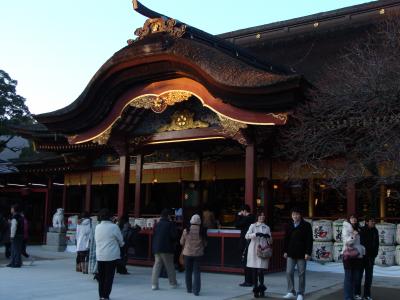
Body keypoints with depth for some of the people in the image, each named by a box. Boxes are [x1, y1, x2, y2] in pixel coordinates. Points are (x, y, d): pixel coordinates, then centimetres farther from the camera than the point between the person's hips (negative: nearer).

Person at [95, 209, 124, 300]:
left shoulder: (97, 227, 3)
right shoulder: (114, 227, -11)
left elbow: (96, 240, 12)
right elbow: (120, 240, 0)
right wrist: (121, 244, 22)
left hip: (100, 255, 5)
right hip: (111, 255, -5)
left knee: (101, 276, 13)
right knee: (109, 276, 2)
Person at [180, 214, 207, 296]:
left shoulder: (186, 230, -8)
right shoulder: (202, 231, -9)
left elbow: (182, 242, 1)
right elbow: (205, 243, 0)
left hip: (187, 253, 1)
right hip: (198, 253, -1)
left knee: (188, 271, 15)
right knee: (197, 272, 4)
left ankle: (189, 289, 25)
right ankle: (196, 290, -1)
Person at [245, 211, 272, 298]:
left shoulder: (267, 228, 15)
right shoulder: (253, 226, 9)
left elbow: (270, 242, 14)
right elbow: (247, 236, -6)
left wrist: (268, 237, -7)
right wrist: (256, 234, -19)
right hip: (253, 250, -1)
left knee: (261, 270, -8)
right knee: (254, 271, 0)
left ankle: (261, 289, 8)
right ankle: (256, 289, 11)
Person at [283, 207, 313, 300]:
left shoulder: (306, 225, -4)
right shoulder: (289, 226, 8)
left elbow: (309, 240, -6)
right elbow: (286, 239, 12)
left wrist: (308, 252, -12)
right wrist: (285, 251, 7)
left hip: (301, 254, -3)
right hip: (291, 254, 3)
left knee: (301, 274, 4)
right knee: (289, 272, -2)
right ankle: (291, 292, 8)